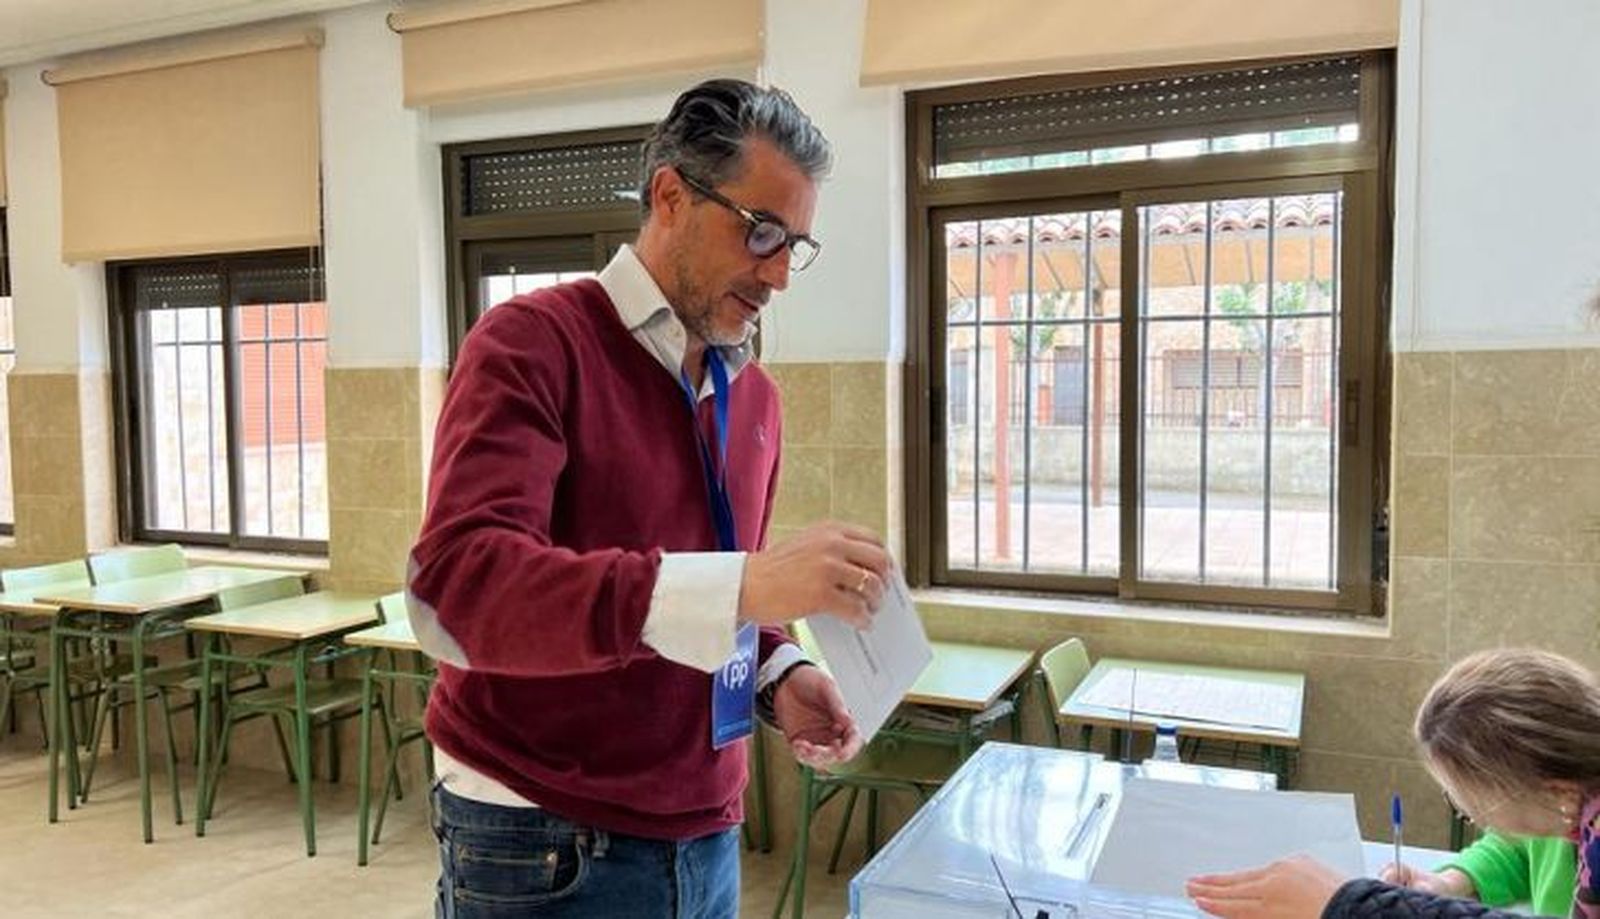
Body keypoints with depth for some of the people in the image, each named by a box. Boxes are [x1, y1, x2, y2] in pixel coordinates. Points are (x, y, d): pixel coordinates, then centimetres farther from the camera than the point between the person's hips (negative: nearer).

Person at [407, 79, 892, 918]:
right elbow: (456, 585, -27)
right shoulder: (532, 344, -13)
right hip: (540, 845, -6)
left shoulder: (754, 395, 7)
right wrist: (741, 586, -35)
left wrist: (776, 673, -5)